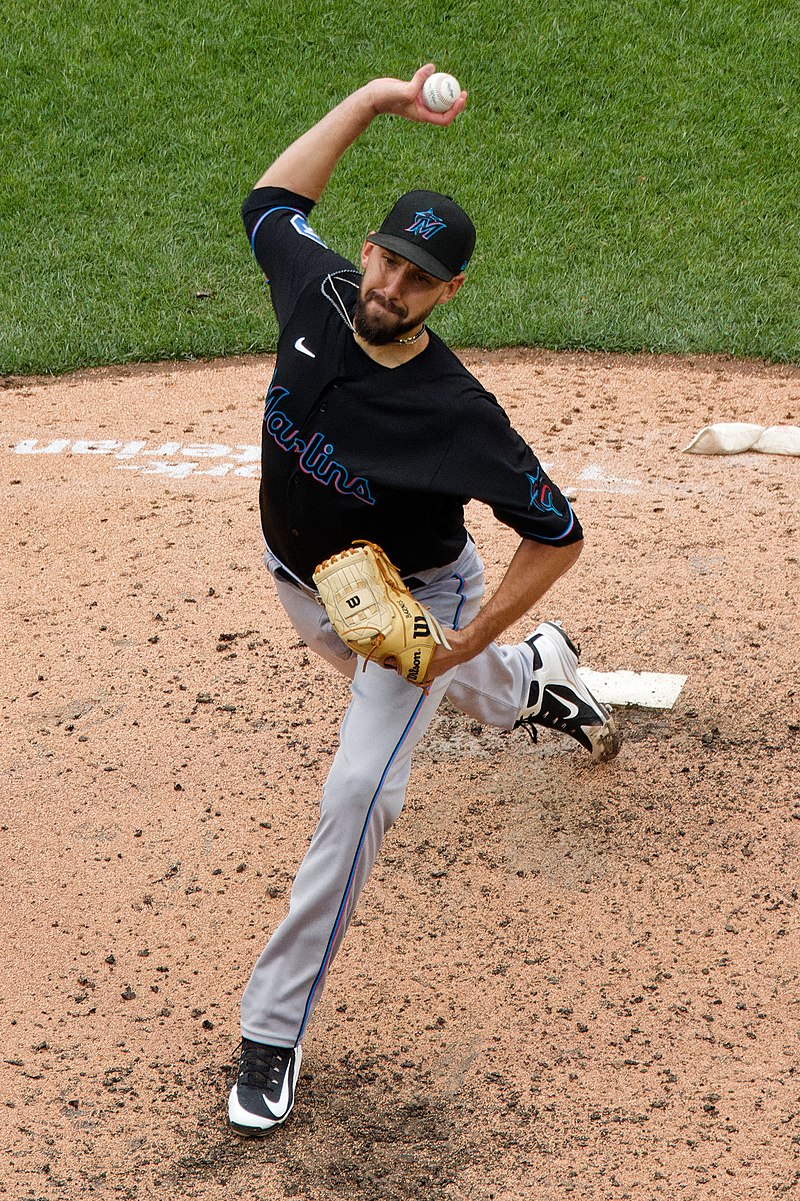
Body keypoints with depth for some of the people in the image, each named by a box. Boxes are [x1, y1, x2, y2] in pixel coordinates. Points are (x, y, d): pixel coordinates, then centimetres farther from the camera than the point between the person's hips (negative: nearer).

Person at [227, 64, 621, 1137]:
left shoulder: (459, 417, -34)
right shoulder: (316, 293, -21)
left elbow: (559, 536, -23)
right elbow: (274, 199, -1)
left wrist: (462, 643, -28)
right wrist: (375, 99, -12)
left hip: (415, 601, -6)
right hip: (304, 581, 6)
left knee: (359, 790, -16)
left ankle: (275, 1027, -7)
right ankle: (534, 678, 65)